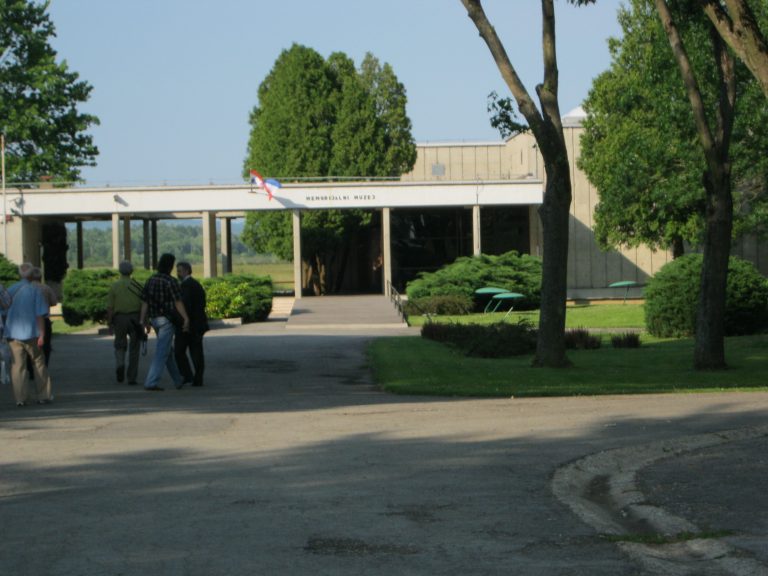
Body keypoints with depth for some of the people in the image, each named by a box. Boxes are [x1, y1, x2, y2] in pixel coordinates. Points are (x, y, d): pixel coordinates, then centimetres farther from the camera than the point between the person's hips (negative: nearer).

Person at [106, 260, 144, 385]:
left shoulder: (114, 286, -1)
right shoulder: (137, 286, -1)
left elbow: (110, 308, -3)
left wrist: (109, 324, 5)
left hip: (119, 318, 0)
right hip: (135, 318, 0)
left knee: (120, 346, 16)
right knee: (134, 349, 6)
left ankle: (120, 364, -12)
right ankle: (132, 378, 4)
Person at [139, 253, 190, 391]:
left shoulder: (151, 280, 6)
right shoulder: (170, 281, -14)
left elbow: (145, 302, 6)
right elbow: (178, 302, -18)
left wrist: (143, 320, 9)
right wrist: (186, 319, -16)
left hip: (154, 319, 8)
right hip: (166, 320, -8)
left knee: (168, 350, 18)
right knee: (161, 353, -6)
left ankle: (178, 380, 28)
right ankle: (151, 383, -12)